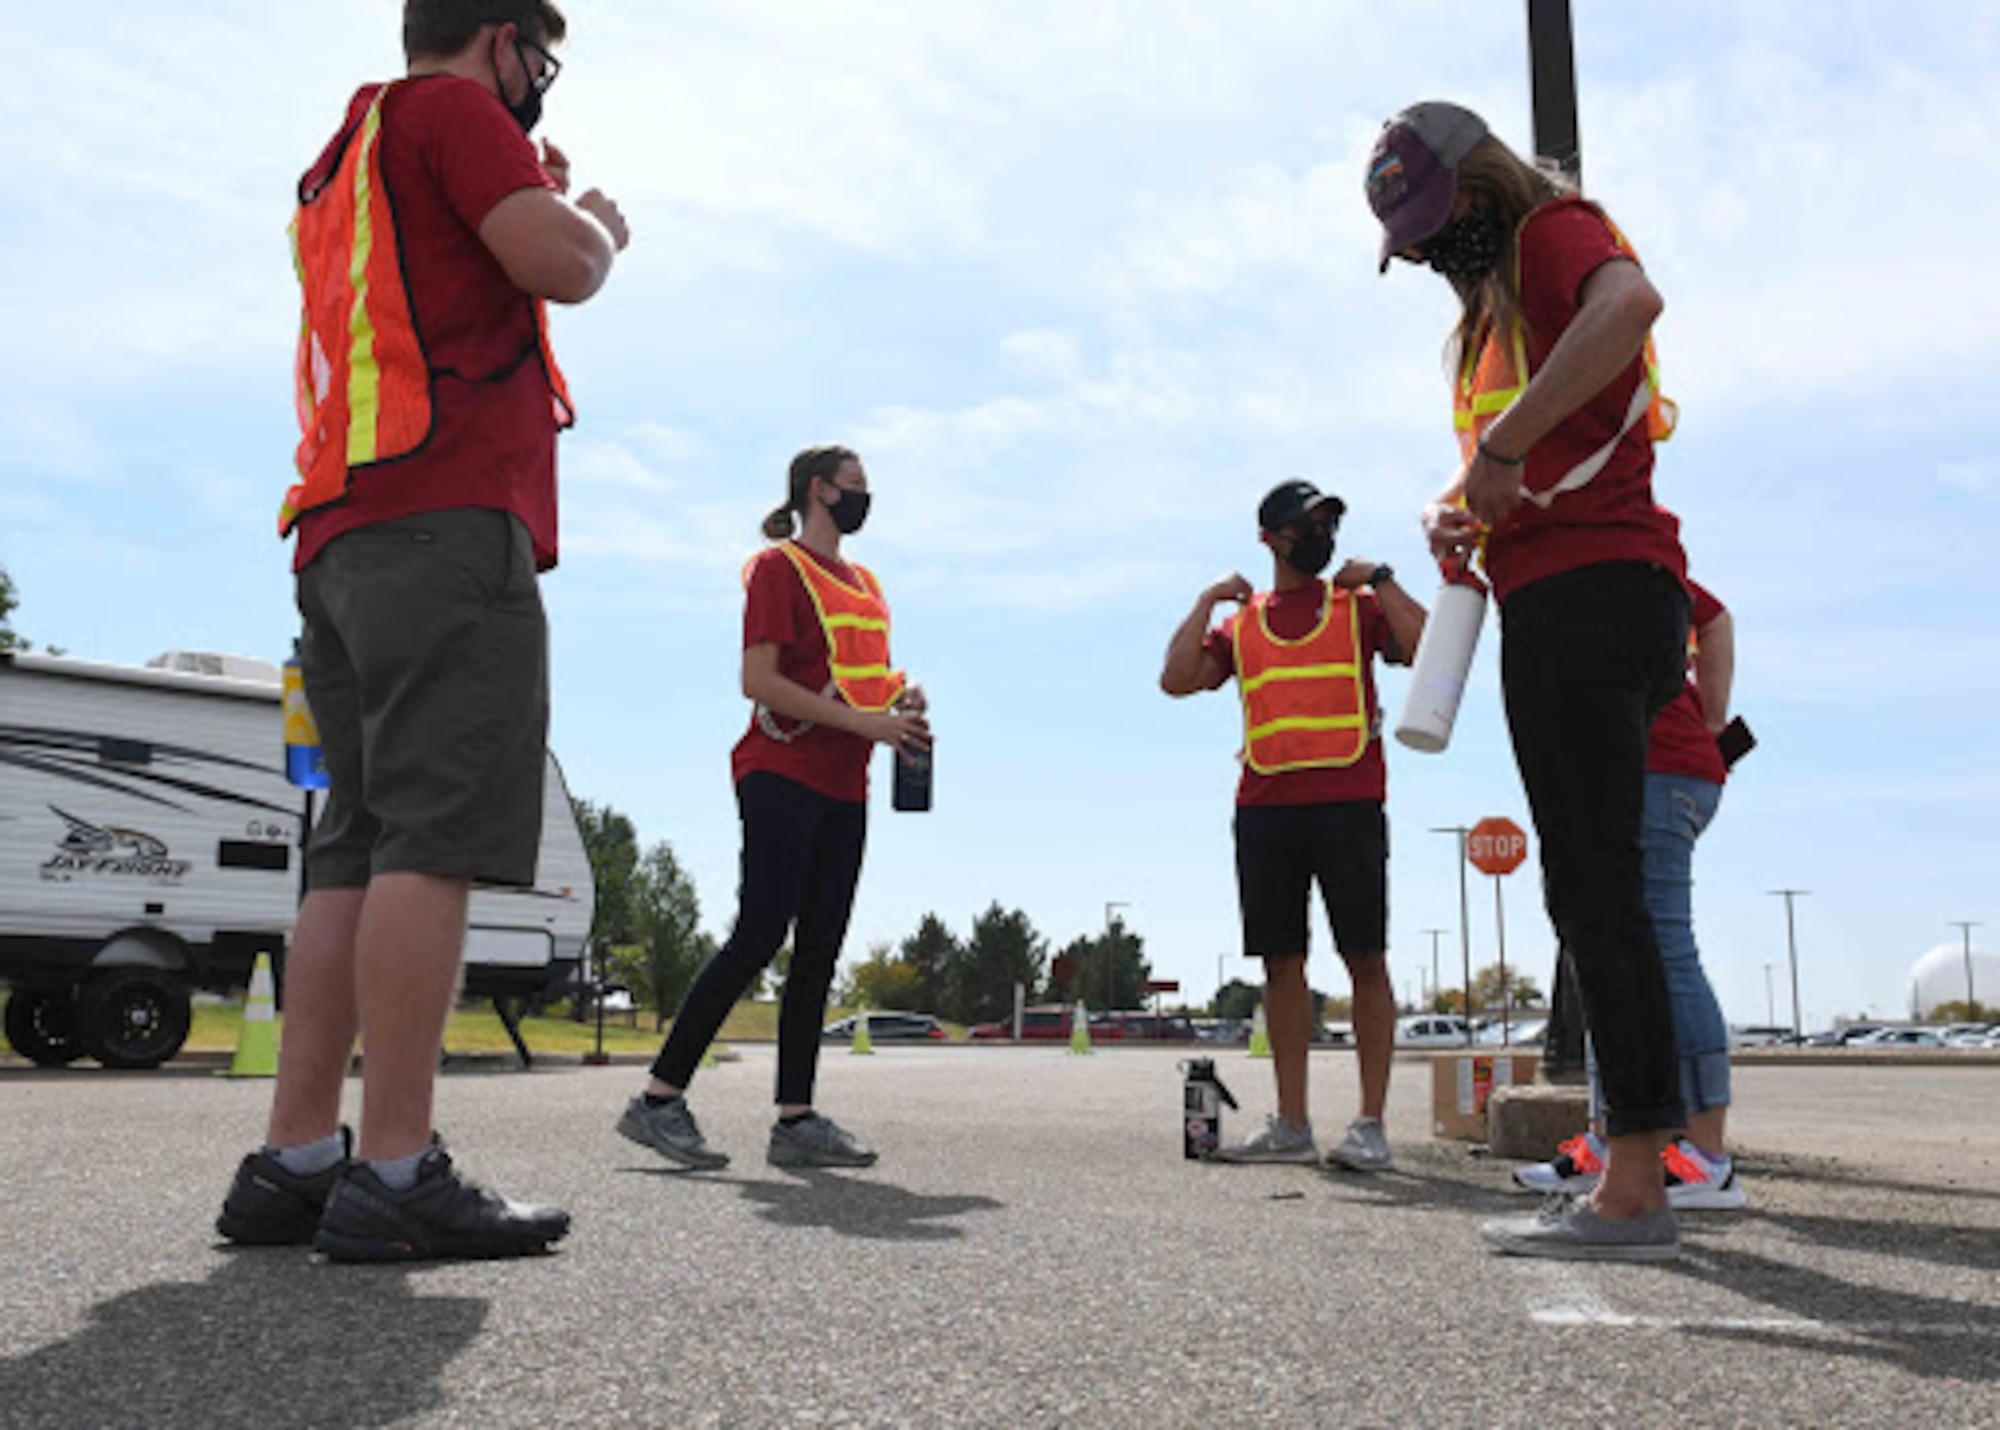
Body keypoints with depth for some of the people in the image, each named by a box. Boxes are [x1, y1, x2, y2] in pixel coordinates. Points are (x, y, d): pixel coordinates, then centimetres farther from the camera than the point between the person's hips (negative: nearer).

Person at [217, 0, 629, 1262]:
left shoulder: (349, 162, 31)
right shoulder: (451, 108, 3)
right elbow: (561, 263, -11)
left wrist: (531, 192, 36)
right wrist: (601, 220, 10)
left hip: (345, 541, 10)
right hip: (450, 521, -9)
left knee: (358, 851, 5)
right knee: (437, 838, -15)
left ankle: (294, 1162, 3)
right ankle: (398, 1177, -17)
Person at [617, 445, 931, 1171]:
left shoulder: (864, 582, 22)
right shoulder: (778, 567, -3)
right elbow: (757, 681, -13)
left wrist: (901, 699, 3)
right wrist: (862, 722, -17)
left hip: (843, 788, 8)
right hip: (783, 777, -8)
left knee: (818, 951, 4)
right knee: (759, 937, -13)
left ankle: (796, 1119, 7)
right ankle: (660, 1099, -6)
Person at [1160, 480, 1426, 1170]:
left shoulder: (1358, 604, 11)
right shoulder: (1241, 622, 17)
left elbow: (1425, 649, -5)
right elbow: (1177, 679, 6)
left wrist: (1380, 579, -1)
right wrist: (1208, 601, 6)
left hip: (1348, 803, -3)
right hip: (1264, 808, 3)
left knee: (1366, 959, -4)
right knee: (1281, 963, 4)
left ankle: (1371, 1124, 0)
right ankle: (1291, 1125, 10)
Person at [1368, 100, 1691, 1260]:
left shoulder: (1556, 231, -2)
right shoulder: (1491, 307, 27)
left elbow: (1633, 301, -27)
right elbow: (1489, 470, 28)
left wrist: (1507, 442, -26)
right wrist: (1451, 512, 6)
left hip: (1591, 586, -10)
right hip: (1557, 604, 10)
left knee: (1594, 884, -12)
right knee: (1594, 889, 8)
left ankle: (1635, 1188, -10)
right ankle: (1636, 1182, 12)